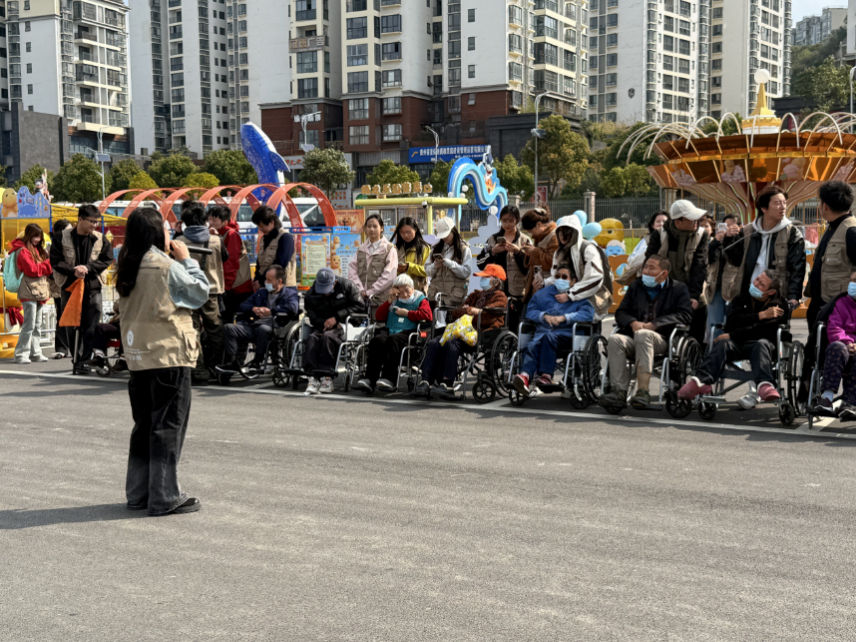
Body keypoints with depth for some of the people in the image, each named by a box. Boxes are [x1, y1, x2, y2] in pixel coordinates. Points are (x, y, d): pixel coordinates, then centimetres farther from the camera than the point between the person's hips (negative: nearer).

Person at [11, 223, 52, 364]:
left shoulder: (37, 249, 19)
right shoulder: (23, 251, -8)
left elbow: (43, 269, 22)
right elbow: (32, 270, -17)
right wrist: (48, 264, -11)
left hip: (39, 292, 9)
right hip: (29, 292, -9)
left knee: (37, 325, 10)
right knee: (29, 325, -10)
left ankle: (35, 353, 15)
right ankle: (21, 354, -6)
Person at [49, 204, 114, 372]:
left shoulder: (100, 239, 2)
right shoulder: (63, 237, -2)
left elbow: (107, 259, -1)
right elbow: (55, 261, -4)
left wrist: (88, 267, -14)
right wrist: (73, 270, -18)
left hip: (93, 288, 1)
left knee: (92, 328, -3)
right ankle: (77, 361, 13)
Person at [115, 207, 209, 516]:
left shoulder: (127, 267, 8)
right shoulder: (166, 267, -14)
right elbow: (201, 292, -6)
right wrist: (186, 259, 3)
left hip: (138, 356, 8)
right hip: (169, 355, -8)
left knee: (144, 424, 15)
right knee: (168, 426, -2)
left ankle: (138, 492, 21)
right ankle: (165, 497, 1)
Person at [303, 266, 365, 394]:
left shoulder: (347, 286, -2)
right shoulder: (311, 295, 6)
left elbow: (359, 306, -7)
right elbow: (313, 318, 3)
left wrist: (336, 317, -11)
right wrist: (325, 323, -17)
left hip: (345, 326, -3)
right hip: (322, 327, 4)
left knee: (327, 337, -34)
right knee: (312, 339, -29)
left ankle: (327, 378, -33)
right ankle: (313, 377, -35)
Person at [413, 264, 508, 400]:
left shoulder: (499, 297, 8)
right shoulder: (475, 295, 32)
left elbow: (486, 317, -10)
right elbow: (455, 314, 23)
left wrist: (467, 311, -1)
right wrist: (471, 311, 3)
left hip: (481, 334, -7)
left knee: (451, 344, -34)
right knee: (434, 343, -19)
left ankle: (447, 385, -39)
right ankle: (426, 382, -28)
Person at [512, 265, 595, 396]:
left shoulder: (579, 297, 18)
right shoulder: (543, 293, 29)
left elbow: (588, 314, -2)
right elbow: (530, 311, 19)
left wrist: (563, 318, -12)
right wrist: (544, 316, -3)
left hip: (566, 335, -3)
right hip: (542, 331, 3)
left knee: (548, 337, -37)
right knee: (531, 346, -32)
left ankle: (546, 376, -42)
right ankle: (525, 376, -57)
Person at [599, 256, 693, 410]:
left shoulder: (679, 289, 12)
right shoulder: (635, 286, 25)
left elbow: (685, 315, -4)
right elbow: (620, 312, 18)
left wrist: (654, 324, -12)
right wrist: (633, 323, -7)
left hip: (662, 339, -4)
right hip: (633, 337, 4)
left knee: (643, 334, -38)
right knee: (615, 339, -29)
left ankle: (643, 390, -41)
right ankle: (619, 390, -32)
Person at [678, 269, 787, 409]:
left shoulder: (779, 304, 5)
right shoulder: (741, 299, 15)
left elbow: (764, 331, -12)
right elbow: (731, 323, -5)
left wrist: (732, 335, -15)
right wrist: (760, 315, -13)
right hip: (738, 344, 2)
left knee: (761, 344, -36)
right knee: (723, 344, -30)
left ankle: (764, 385, -61)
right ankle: (701, 381, -53)